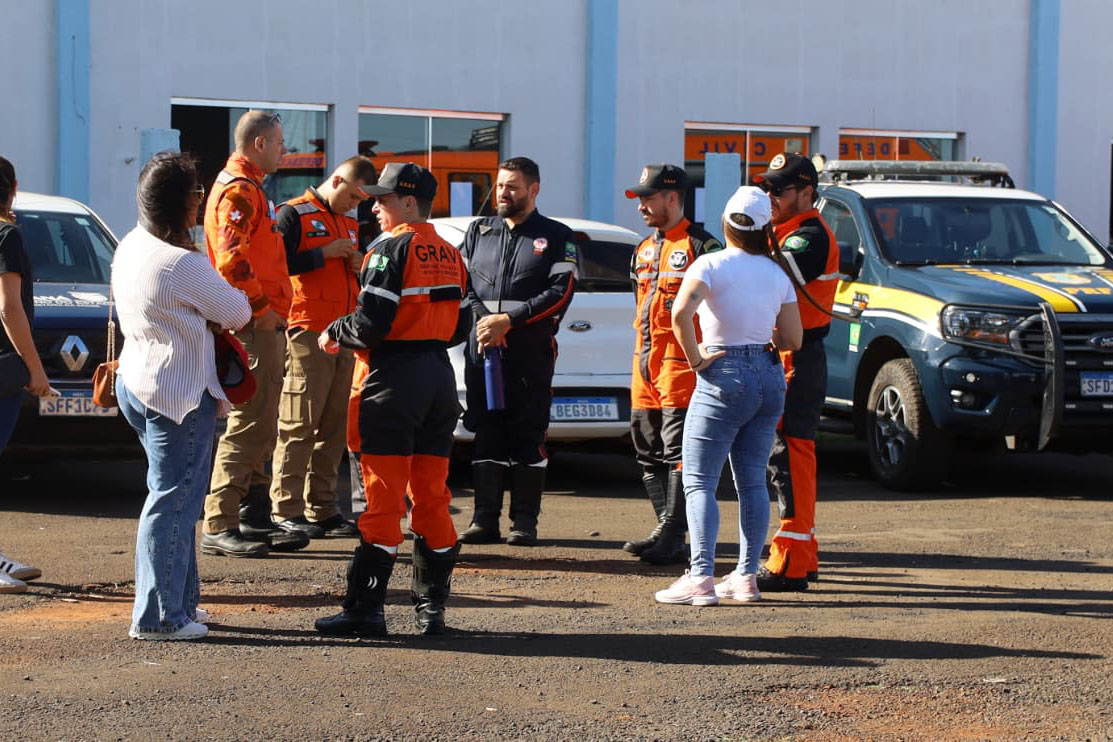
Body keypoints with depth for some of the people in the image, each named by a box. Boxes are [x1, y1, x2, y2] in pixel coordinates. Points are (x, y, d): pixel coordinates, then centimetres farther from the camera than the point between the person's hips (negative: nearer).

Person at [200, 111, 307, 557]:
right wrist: (261, 309, -17)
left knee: (261, 427, 14)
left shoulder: (249, 188, 21)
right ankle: (219, 526, -10)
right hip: (255, 326, -11)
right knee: (248, 425, -11)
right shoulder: (239, 191, -13)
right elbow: (232, 260, -24)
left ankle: (254, 518, 20)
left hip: (265, 325, 11)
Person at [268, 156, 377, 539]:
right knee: (299, 426, -8)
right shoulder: (294, 214, -2)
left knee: (334, 427, 7)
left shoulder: (349, 224, 23)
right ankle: (286, 511, -6)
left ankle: (322, 508, 12)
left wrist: (359, 267, 9)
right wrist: (323, 254, -15)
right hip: (307, 334, -8)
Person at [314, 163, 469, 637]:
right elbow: (460, 326, 16)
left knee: (383, 499, -5)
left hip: (395, 380, -7)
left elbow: (371, 323, -18)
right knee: (432, 496, 10)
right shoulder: (449, 256, 13)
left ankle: (365, 610, -3)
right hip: (440, 377, 7)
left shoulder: (392, 249, -11)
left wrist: (334, 333, -1)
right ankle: (432, 608, 12)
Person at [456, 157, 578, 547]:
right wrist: (481, 320, -8)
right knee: (485, 431, 2)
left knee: (528, 434, -3)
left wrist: (509, 320, -13)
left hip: (531, 352, -3)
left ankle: (524, 521, 2)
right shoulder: (479, 231, 17)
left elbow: (561, 291, -5)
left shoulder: (557, 237, 6)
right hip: (481, 350, 3)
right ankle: (485, 518, 6)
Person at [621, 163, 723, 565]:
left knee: (678, 452, -9)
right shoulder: (644, 250, 20)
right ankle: (665, 528, 17)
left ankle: (673, 536, -8)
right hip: (644, 362, 9)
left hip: (682, 363, -9)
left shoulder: (701, 246, -6)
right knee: (648, 451, 10)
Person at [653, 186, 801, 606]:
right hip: (769, 377, 6)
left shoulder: (712, 264, -7)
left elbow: (680, 312, -24)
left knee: (699, 481, -4)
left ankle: (701, 578, -15)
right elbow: (793, 339, 7)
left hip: (724, 378, -6)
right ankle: (747, 576, 11)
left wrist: (696, 358, -12)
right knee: (752, 481, 11)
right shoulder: (776, 273, 8)